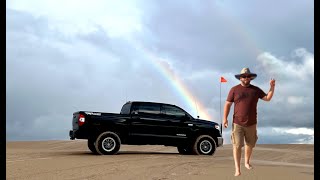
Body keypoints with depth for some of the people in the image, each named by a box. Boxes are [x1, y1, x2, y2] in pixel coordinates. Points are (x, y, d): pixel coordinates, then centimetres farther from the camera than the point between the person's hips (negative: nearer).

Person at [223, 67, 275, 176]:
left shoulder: (256, 90, 6)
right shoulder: (234, 90, -1)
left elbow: (268, 98, 5)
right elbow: (228, 104, -1)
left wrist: (272, 87, -9)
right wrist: (225, 118, -10)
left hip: (251, 124, 3)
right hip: (237, 123, -3)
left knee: (250, 144, 16)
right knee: (237, 145, -9)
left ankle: (247, 162, 40)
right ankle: (237, 169, -7)